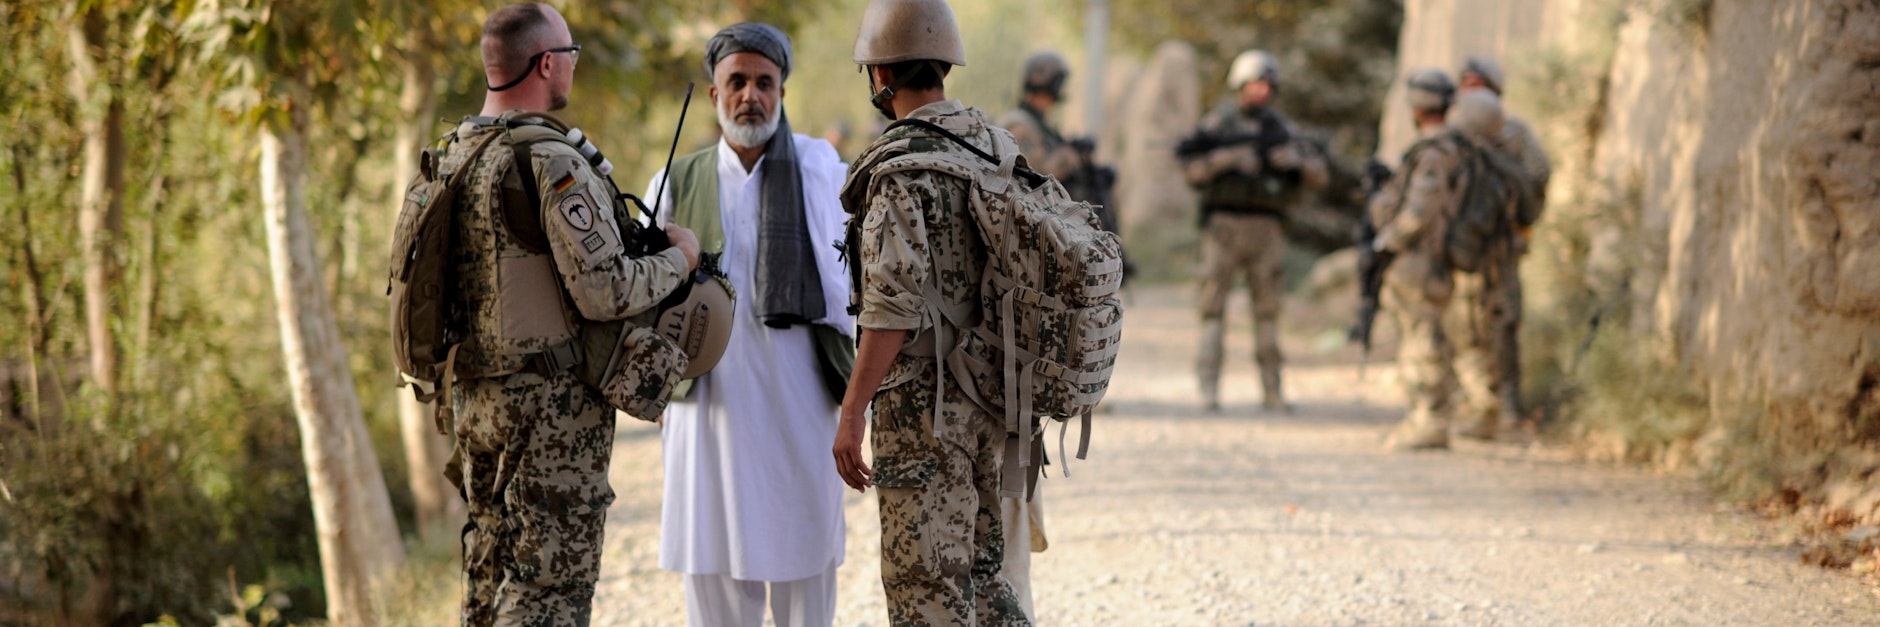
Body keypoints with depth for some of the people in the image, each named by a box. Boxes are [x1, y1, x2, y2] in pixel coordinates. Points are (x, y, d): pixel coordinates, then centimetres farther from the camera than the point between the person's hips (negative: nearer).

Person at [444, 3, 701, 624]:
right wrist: (678, 259, -2)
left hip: (475, 402, 8)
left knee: (492, 574, 14)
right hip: (552, 403, -8)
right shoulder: (551, 162, -17)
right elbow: (604, 292, -20)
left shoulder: (451, 159, 10)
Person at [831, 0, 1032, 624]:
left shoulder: (901, 169, -17)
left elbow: (893, 307, -22)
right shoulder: (996, 145, 8)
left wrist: (851, 415, -18)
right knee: (979, 570, 17)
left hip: (925, 402, -8)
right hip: (992, 394, 8)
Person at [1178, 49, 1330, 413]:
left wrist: (1297, 160, -12)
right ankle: (1208, 388, -6)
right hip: (1224, 225, -3)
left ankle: (1271, 389, 8)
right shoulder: (1218, 125, 3)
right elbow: (1191, 169, -6)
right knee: (1214, 304, -5)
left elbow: (1321, 176, 8)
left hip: (1266, 229, 3)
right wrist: (1226, 158, -19)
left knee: (1268, 308, 4)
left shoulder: (1281, 129, 11)